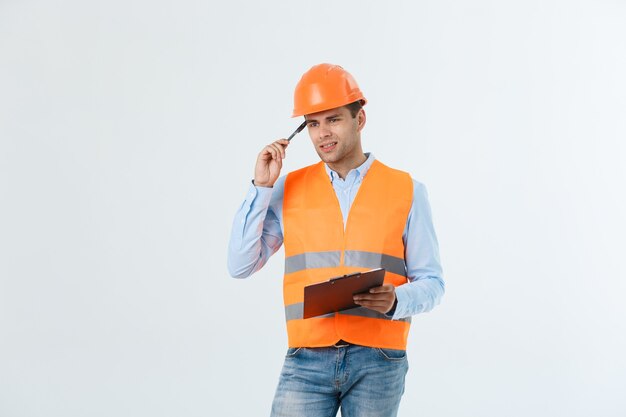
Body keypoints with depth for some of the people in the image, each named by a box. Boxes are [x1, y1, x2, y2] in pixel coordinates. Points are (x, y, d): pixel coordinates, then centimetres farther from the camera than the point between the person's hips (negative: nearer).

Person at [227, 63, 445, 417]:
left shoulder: (406, 191, 4)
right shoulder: (289, 189, 8)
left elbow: (431, 284, 4)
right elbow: (241, 265, 2)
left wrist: (395, 301, -18)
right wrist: (261, 187, -3)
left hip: (377, 361, 0)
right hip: (308, 359, 1)